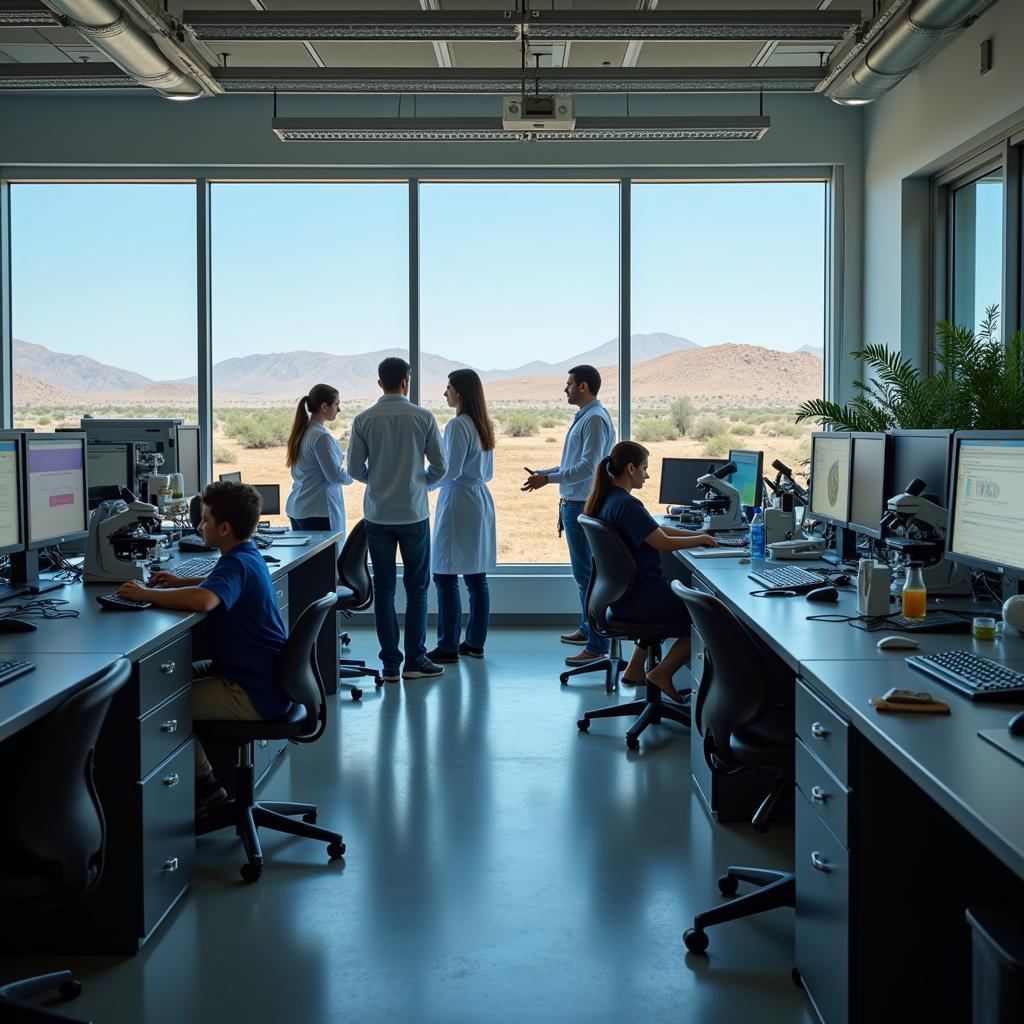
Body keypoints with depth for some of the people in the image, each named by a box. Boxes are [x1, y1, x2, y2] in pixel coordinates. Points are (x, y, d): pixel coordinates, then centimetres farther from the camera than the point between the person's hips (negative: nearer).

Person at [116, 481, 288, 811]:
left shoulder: (236, 564, -21)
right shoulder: (249, 555, 9)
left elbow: (203, 599, -42)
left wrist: (147, 594, -27)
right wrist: (181, 582, 16)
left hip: (254, 694, -10)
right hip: (261, 676, 10)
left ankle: (204, 785, 8)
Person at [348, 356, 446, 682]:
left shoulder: (364, 420, -4)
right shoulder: (423, 417, -6)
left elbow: (355, 468, 0)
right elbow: (439, 466, -2)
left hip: (377, 515, 1)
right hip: (414, 514, -1)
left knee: (384, 589, 7)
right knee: (416, 588, 8)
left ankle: (390, 663, 9)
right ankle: (415, 661, 9)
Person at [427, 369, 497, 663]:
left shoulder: (457, 425, -14)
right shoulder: (484, 425, 12)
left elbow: (450, 470, -17)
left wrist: (423, 485, -3)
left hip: (458, 503, -9)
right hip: (481, 500, 9)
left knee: (446, 577, -4)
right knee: (476, 578, 11)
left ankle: (449, 647, -1)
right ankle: (475, 643, 17)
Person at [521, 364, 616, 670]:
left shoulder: (596, 419, -15)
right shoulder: (583, 417, 16)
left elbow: (588, 467, -22)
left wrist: (548, 479, -22)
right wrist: (542, 473, 19)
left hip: (584, 506, -11)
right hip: (573, 504, 11)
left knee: (587, 574, -10)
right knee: (584, 572, 19)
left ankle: (597, 646, -8)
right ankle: (587, 629, 32)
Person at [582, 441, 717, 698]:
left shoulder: (607, 499, 8)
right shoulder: (626, 505, -23)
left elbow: (657, 529, 13)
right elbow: (664, 542, -25)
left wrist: (697, 535, 7)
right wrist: (701, 540, -9)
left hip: (621, 594, 10)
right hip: (639, 598, -10)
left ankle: (635, 670, 31)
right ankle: (662, 673, 4)